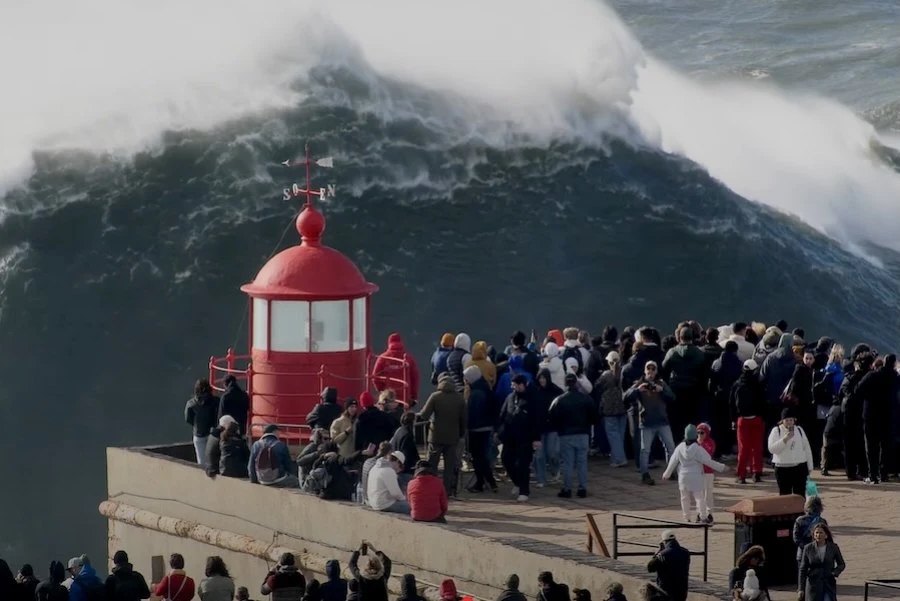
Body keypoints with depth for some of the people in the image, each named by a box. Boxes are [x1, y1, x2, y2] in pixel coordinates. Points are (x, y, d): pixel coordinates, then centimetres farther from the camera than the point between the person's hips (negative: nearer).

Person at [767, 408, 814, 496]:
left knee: (800, 495, 0)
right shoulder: (776, 431, -1)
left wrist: (809, 466, 11)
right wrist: (785, 439, -21)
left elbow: (807, 449, 14)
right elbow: (771, 449, -12)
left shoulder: (799, 430, 9)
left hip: (800, 468, 2)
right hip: (783, 468, -2)